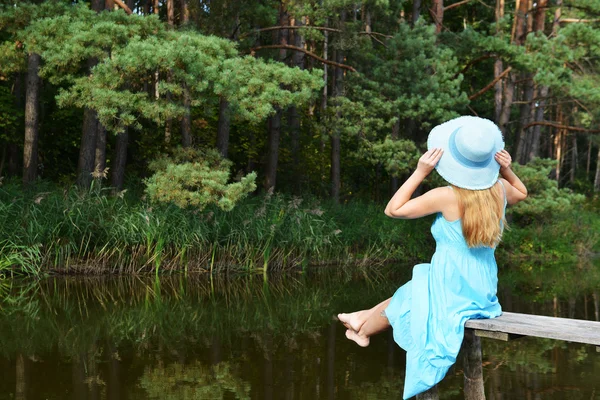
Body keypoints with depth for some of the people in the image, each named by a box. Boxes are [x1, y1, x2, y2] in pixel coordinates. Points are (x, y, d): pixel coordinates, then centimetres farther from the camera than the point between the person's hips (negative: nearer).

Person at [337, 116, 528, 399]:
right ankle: (364, 318, 50)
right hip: (482, 291, 7)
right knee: (408, 292, 30)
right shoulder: (499, 189, -5)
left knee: (403, 299, 25)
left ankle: (363, 330, 51)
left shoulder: (446, 197, -22)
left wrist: (420, 172, -17)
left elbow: (393, 210, -15)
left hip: (451, 294, -6)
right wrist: (507, 170, 3)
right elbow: (522, 194, 21)